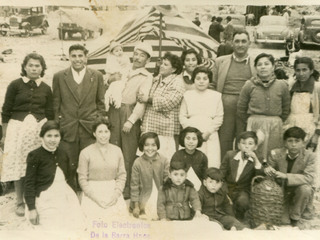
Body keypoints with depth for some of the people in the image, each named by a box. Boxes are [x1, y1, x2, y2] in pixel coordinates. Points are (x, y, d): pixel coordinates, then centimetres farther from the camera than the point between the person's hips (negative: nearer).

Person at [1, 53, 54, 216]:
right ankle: (20, 202, 14)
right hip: (18, 128, -1)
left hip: (39, 128, 2)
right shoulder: (15, 85, 1)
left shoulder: (46, 89, 9)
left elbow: (50, 114, 12)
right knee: (18, 164, 1)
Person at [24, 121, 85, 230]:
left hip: (67, 197, 5)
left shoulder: (63, 154, 10)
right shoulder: (34, 155, -5)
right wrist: (31, 208, -6)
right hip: (47, 200, -4)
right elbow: (29, 183, -5)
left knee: (79, 226, -9)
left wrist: (73, 196, 20)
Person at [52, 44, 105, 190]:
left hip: (90, 128, 0)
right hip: (67, 129, 0)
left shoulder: (97, 76, 6)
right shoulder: (59, 77, 6)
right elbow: (55, 104, 8)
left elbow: (101, 103, 9)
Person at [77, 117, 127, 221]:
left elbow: (122, 175, 10)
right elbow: (82, 179, -1)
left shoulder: (117, 150, 10)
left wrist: (116, 194, -5)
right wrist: (96, 198, -9)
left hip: (114, 194, 2)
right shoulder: (85, 153, 0)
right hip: (92, 195, -2)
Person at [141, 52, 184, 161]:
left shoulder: (177, 82, -7)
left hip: (164, 130, -7)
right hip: (149, 127, 8)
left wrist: (149, 99, -13)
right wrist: (141, 97, 11)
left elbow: (168, 102, -19)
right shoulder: (156, 79, 17)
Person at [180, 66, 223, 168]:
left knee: (212, 166, -9)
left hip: (210, 136, 0)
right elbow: (182, 116, 7)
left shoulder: (216, 96, 10)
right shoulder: (188, 95, 12)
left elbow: (219, 117, 5)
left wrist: (208, 132, -6)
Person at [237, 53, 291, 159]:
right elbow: (241, 109, 7)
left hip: (275, 126, 1)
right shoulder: (249, 85, -2)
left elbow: (286, 109, 12)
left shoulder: (282, 85, 1)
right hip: (254, 125, -1)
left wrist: (275, 122, 12)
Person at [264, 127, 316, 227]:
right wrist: (267, 170, -29)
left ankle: (295, 218, -9)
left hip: (299, 192, -2)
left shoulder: (310, 156, -16)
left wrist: (285, 176, -39)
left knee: (305, 188, -34)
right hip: (281, 191, 3)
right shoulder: (276, 154, -11)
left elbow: (309, 178, -28)